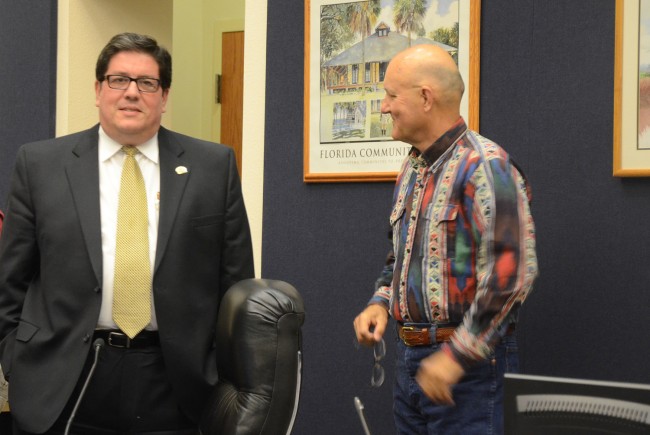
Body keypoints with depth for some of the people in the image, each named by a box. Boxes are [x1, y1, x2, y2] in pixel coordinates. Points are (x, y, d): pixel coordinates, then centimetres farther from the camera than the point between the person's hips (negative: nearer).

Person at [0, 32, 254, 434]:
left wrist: (227, 377, 4)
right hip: (62, 383, 0)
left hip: (174, 383, 0)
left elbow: (236, 282, 5)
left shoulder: (214, 166, 2)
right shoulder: (40, 163, 3)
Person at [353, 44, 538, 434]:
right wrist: (380, 303, 6)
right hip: (409, 358, 8)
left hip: (469, 363, -8)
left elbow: (512, 272, -23)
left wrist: (458, 355, -21)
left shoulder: (483, 166, -16)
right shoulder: (412, 169, 13)